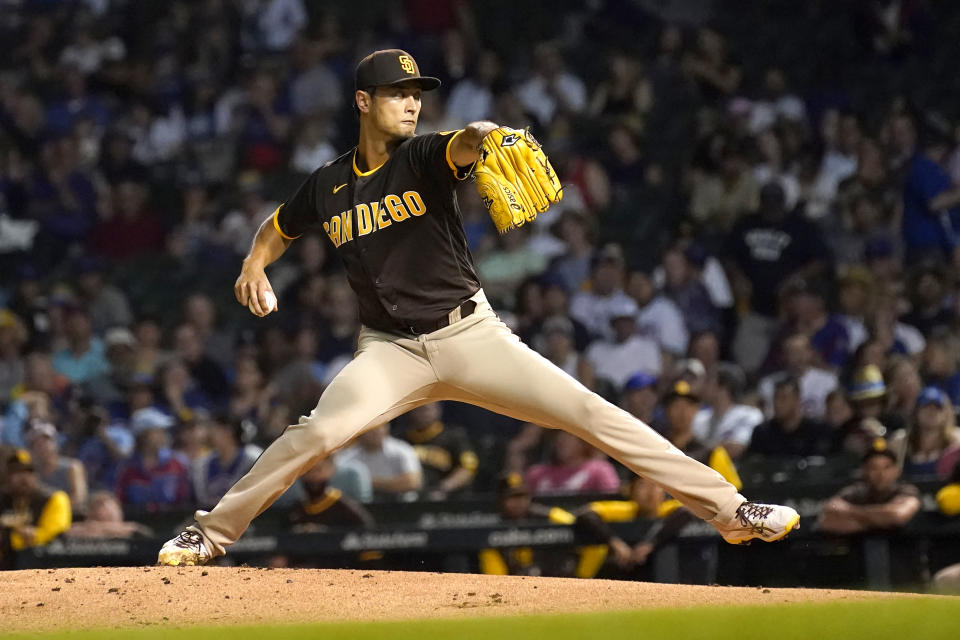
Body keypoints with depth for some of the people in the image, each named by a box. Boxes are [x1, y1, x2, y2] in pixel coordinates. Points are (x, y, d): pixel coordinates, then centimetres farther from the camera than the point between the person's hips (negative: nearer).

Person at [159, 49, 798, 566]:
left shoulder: (426, 157, -5)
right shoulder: (329, 186, 4)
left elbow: (466, 145, -30)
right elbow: (279, 227, 24)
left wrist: (484, 137, -54)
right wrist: (254, 267, 3)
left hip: (471, 334, -1)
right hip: (391, 350, 1)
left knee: (590, 411, -11)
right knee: (318, 432, -23)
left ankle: (728, 508, -10)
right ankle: (211, 534, -6)